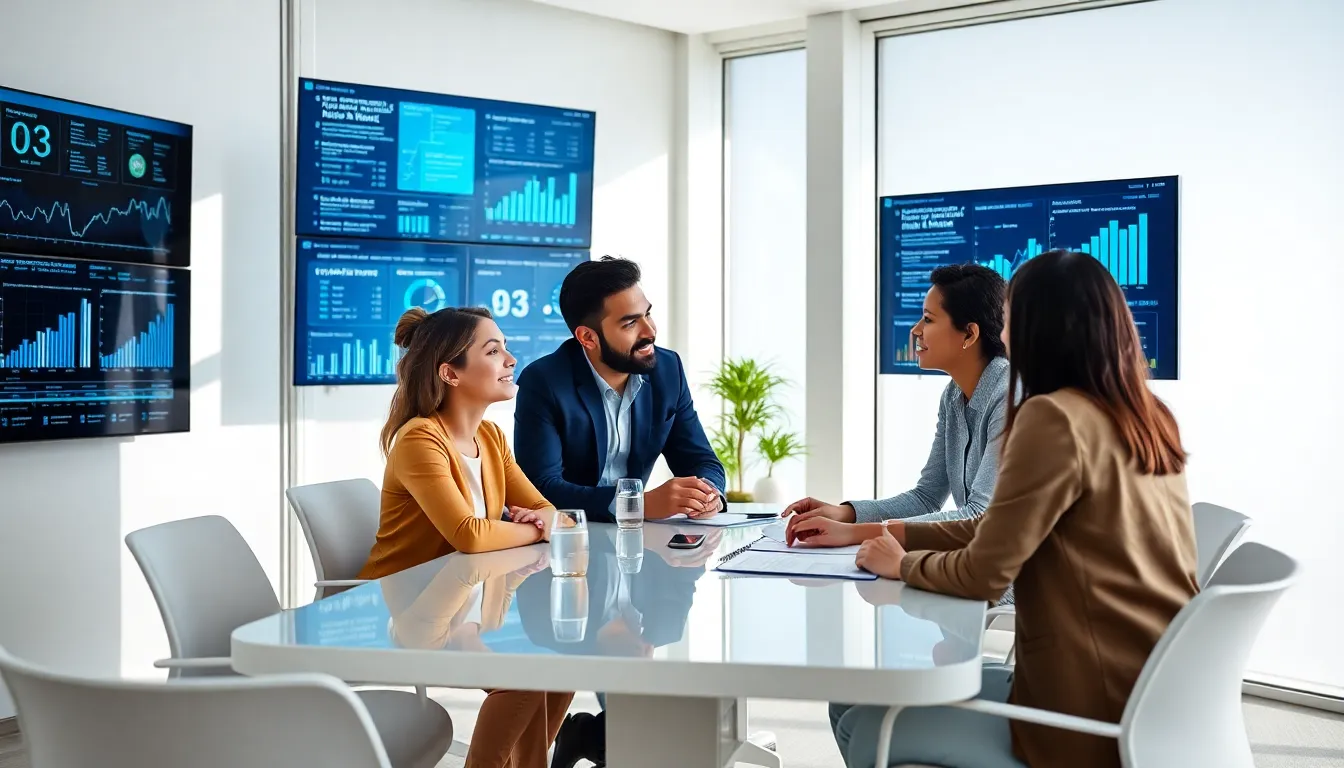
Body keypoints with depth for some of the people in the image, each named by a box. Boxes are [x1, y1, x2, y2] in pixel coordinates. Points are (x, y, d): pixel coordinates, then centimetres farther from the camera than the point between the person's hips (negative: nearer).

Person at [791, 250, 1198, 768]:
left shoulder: (1055, 417, -19)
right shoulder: (1148, 419, 9)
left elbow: (984, 573, -16)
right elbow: (1001, 530, 15)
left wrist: (901, 563, 5)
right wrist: (873, 530, 17)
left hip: (1092, 716, -9)